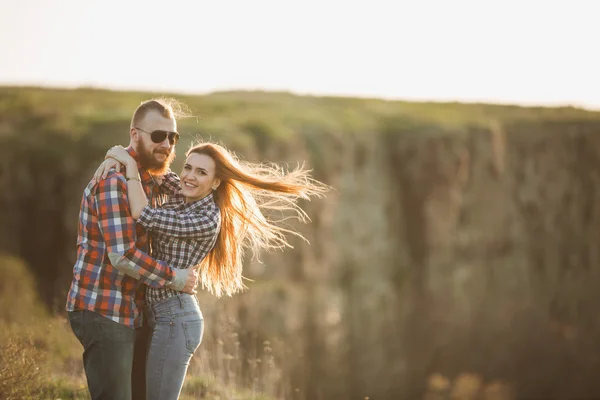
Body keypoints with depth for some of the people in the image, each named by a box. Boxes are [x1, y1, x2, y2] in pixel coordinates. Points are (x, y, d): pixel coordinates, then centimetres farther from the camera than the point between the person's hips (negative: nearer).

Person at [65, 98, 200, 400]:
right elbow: (122, 256, -24)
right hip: (103, 312, -10)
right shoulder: (114, 181, -17)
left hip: (133, 312, 10)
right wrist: (174, 278, -13)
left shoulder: (153, 180, 12)